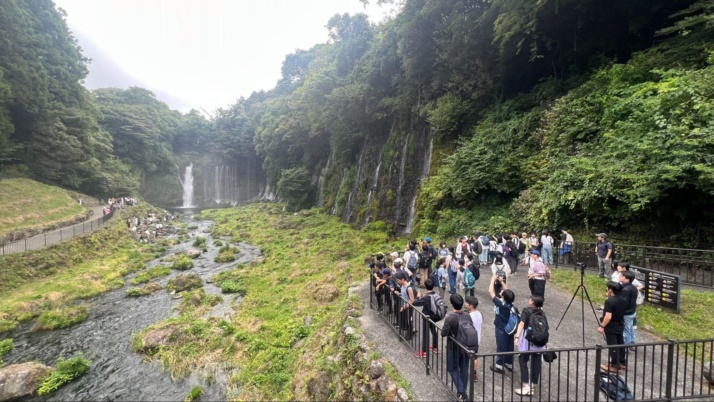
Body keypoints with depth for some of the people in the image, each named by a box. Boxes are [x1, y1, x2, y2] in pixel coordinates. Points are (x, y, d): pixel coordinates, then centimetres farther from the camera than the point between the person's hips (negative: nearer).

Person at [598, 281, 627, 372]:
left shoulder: (609, 301, -27)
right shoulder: (623, 300, -1)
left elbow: (608, 317, -28)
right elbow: (622, 312, 14)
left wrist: (602, 326, -18)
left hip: (611, 327, -8)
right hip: (620, 325, 8)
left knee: (612, 346, 2)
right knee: (620, 343, 19)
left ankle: (615, 366, 11)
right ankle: (622, 363, 31)